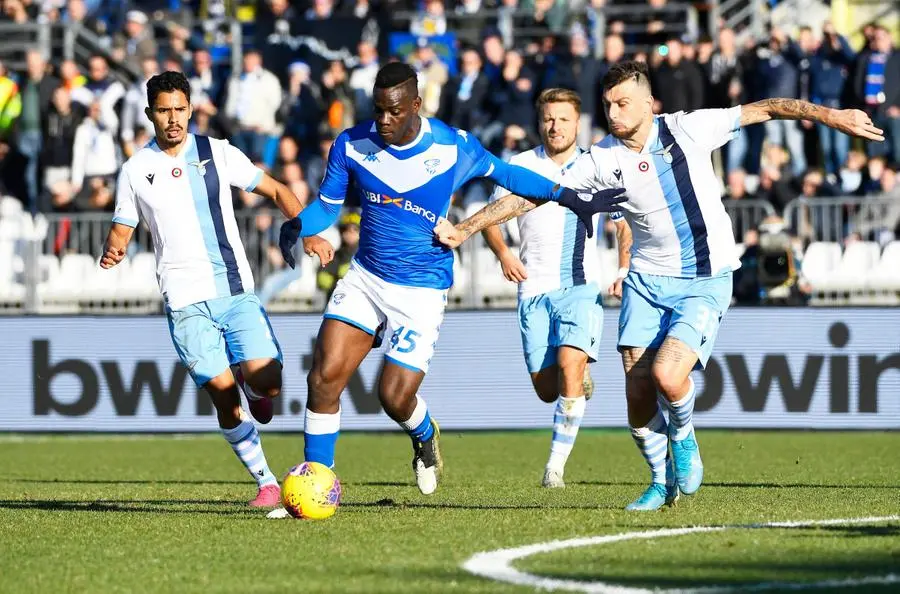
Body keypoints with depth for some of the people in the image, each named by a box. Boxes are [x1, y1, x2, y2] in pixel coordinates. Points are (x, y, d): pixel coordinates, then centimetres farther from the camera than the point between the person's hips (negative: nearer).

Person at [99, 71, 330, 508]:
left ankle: (251, 387, 23)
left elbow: (275, 191, 11)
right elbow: (122, 228, 12)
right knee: (224, 397, -10)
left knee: (266, 383, -15)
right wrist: (113, 251, -11)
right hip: (185, 301, -1)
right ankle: (266, 482, 4)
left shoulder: (218, 153, 6)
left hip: (237, 291, 1)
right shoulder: (136, 170, 6)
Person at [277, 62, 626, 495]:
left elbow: (502, 172, 6)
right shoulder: (352, 145, -7)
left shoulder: (453, 147, -13)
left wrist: (570, 197, 6)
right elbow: (327, 204, 5)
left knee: (396, 398, -8)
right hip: (364, 277, 3)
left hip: (422, 292, -3)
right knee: (324, 378, -13)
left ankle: (425, 437, 29)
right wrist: (298, 225, -17)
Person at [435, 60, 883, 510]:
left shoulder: (688, 129, -8)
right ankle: (661, 481, 22)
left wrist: (828, 114, -6)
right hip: (647, 281, 3)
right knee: (638, 396, -6)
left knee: (666, 374, -23)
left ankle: (683, 439, 11)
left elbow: (762, 110, -1)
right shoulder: (602, 159, -3)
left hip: (705, 282, -3)